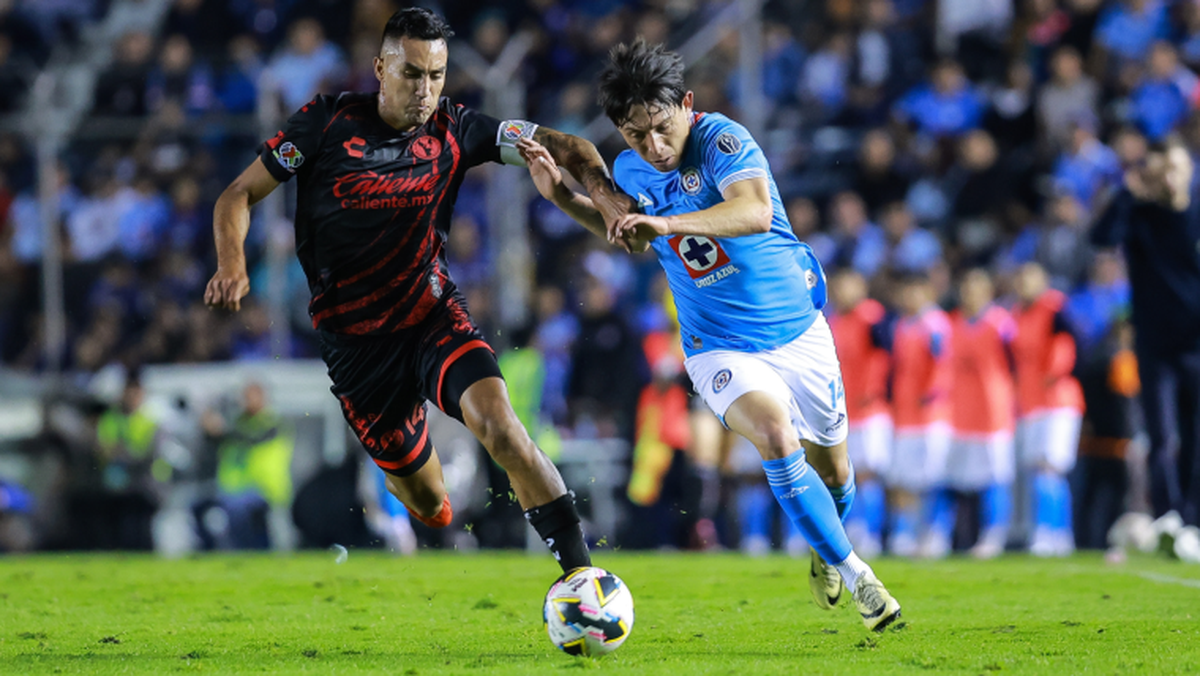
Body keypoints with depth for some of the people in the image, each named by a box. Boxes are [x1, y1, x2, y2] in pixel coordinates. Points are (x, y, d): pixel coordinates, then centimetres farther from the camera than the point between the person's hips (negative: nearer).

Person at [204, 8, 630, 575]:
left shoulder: (454, 130, -3)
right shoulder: (328, 123, -7)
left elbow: (561, 147, -3)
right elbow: (239, 195, -3)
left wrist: (605, 193, -24)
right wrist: (231, 264, -22)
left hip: (434, 316, 1)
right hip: (355, 340, -1)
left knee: (497, 424, -29)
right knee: (430, 506, 4)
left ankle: (580, 570, -28)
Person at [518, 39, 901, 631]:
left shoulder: (722, 139, -21)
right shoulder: (629, 171, -4)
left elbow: (755, 211, -40)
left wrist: (664, 223, -52)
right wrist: (562, 197, 5)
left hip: (799, 331, -1)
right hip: (721, 349, 1)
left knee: (831, 471, 14)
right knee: (777, 439, -28)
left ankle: (825, 548, 49)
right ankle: (856, 576, -18)